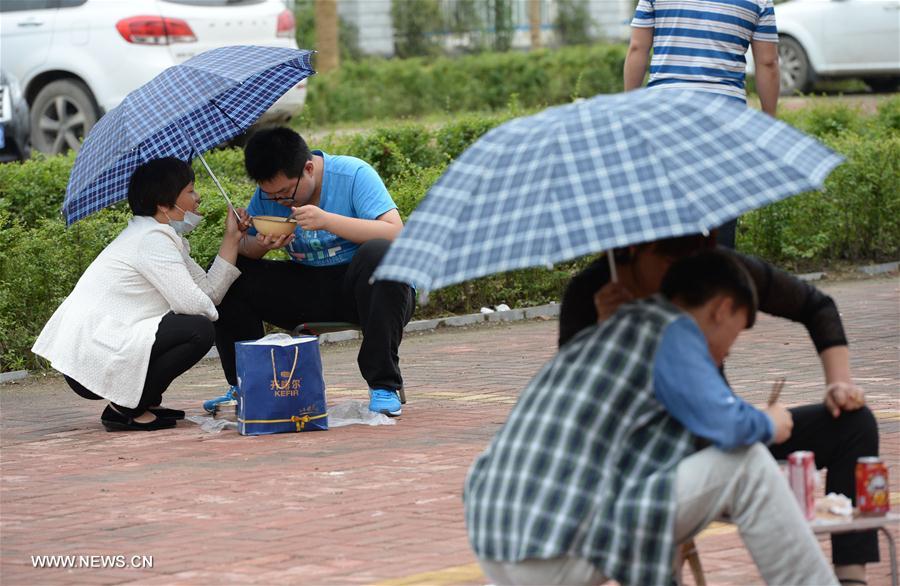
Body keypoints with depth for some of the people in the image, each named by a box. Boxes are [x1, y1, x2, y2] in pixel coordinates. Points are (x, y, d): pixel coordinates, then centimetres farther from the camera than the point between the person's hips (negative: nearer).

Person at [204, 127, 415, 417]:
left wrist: (327, 220, -32)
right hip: (306, 290, 5)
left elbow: (395, 233, -24)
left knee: (378, 253, -38)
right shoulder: (268, 192, 0)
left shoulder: (354, 174, -15)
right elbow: (243, 246, 5)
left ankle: (384, 385, -30)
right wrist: (260, 246, -20)